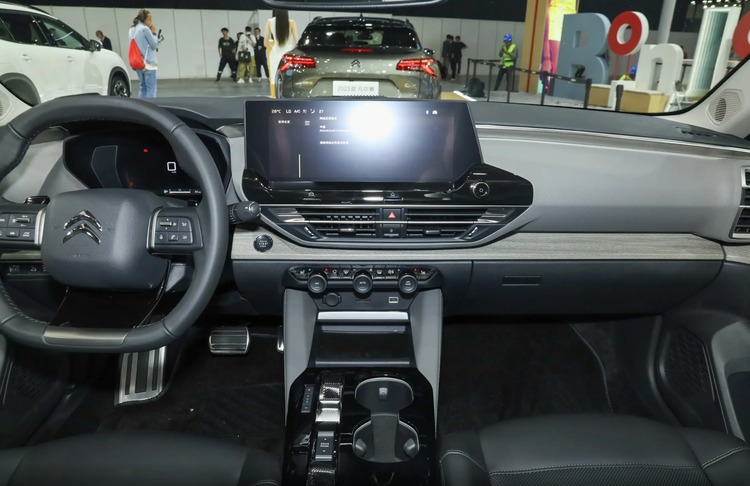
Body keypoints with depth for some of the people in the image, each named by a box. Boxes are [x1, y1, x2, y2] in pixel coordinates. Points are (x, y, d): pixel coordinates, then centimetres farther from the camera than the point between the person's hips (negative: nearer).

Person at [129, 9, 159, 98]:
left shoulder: (132, 30, 14)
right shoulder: (145, 29, -11)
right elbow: (155, 44, -7)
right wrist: (153, 33, 3)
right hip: (148, 62, -8)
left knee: (143, 87, 14)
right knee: (151, 88, -6)